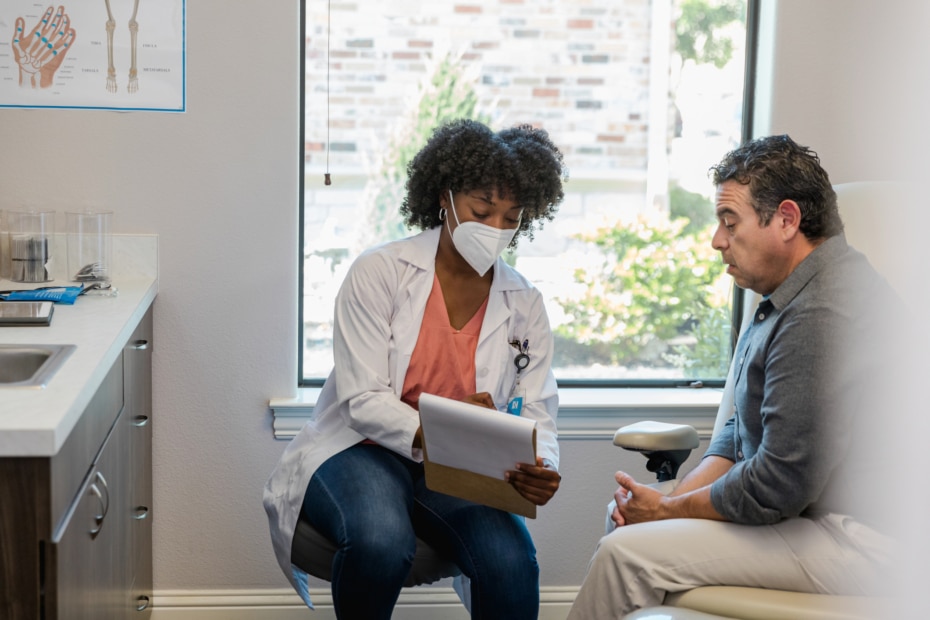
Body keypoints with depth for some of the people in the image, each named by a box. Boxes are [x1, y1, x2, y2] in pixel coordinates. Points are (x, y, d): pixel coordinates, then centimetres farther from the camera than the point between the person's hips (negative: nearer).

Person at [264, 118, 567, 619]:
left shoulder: (525, 306, 6)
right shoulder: (378, 273, -7)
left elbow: (537, 415, 0)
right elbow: (364, 401, -14)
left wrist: (539, 471, -24)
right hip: (360, 451, -2)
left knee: (511, 562, -29)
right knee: (381, 540, -36)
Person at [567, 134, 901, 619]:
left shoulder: (822, 316, -24)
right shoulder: (794, 297, 14)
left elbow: (779, 484, -25)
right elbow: (741, 431, 18)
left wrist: (665, 509, -9)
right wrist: (675, 496, 1)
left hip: (847, 542, -11)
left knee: (626, 552, -17)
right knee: (626, 523, 14)